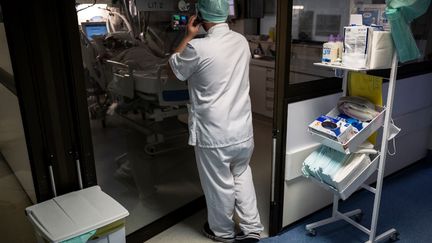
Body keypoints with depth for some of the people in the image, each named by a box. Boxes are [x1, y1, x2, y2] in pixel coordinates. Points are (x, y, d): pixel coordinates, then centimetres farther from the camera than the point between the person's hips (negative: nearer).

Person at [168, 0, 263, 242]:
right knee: (242, 175, 25)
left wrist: (189, 36, 4)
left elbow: (174, 69, 0)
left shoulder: (198, 48, -19)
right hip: (243, 129, 6)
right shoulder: (242, 41, 0)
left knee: (219, 185, 15)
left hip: (214, 135, -5)